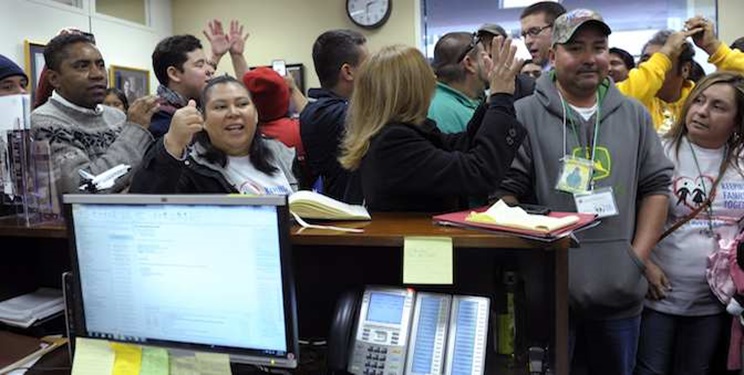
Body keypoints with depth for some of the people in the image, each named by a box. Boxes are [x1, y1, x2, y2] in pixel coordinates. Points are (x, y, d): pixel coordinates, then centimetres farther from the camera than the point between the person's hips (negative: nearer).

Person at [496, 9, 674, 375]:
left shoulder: (634, 115, 8)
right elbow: (504, 191, -7)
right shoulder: (525, 115, -5)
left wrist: (638, 256, 1)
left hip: (619, 291, 4)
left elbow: (656, 186, 10)